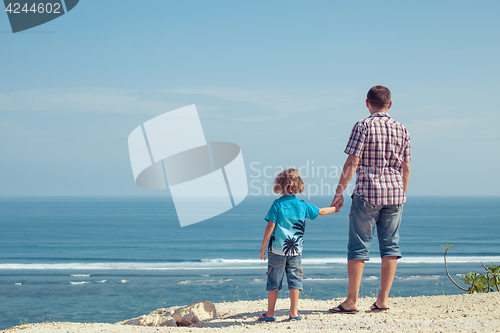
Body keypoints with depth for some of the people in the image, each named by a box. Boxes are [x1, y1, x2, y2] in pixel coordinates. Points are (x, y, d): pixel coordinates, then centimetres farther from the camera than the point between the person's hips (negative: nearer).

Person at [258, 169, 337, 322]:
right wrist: (334, 208, 37)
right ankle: (294, 312, 9)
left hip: (277, 250, -2)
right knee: (294, 279, 9)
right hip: (296, 250, 2)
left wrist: (263, 246, -4)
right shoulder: (303, 205, 4)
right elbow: (321, 212, 17)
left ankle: (270, 313, 11)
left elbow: (271, 225, -9)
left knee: (274, 281, 5)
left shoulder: (278, 204, -6)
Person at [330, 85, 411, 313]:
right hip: (395, 193, 4)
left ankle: (352, 301, 2)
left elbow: (352, 162, -11)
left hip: (367, 194, -4)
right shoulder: (401, 129, 9)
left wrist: (339, 192, -5)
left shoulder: (363, 126, -6)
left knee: (359, 247, 1)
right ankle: (383, 300, 9)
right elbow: (406, 168, 11)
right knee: (390, 245, 9)